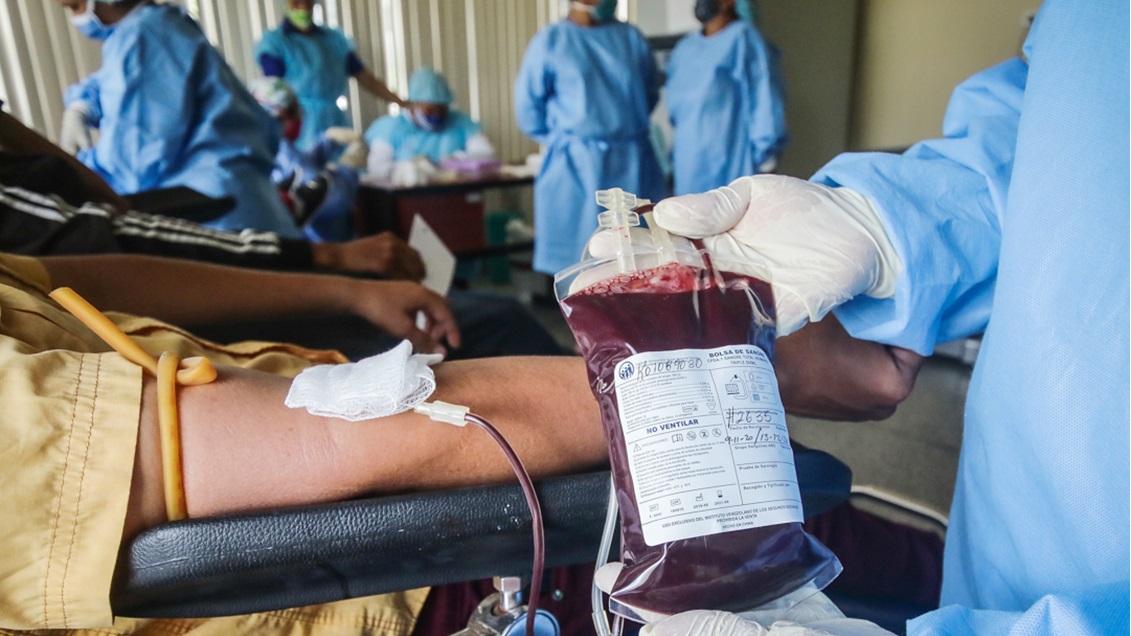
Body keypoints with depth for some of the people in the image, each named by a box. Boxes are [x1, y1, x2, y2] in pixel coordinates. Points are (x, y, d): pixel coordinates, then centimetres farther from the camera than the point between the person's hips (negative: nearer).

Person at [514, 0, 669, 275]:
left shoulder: (632, 37, 8)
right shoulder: (549, 41, 1)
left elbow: (650, 92, 16)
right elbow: (528, 104, 4)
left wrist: (623, 125, 8)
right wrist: (565, 139, 5)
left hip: (633, 163, 3)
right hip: (576, 164, -2)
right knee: (578, 257, 2)